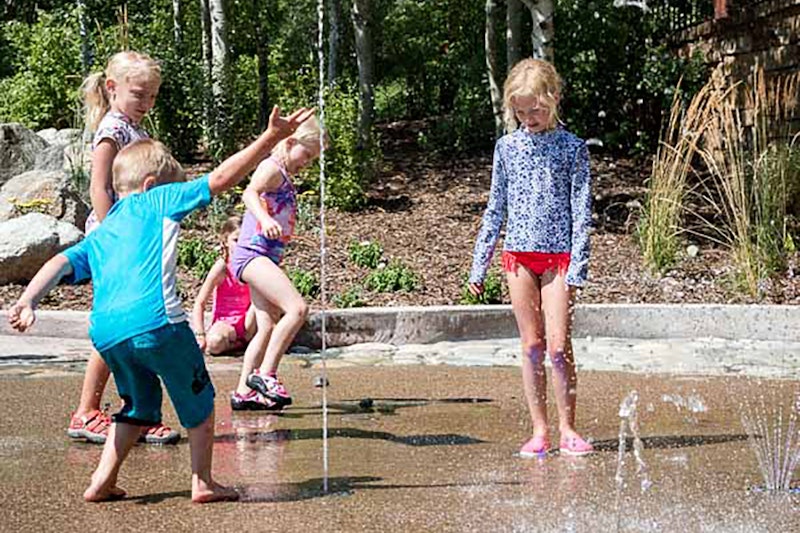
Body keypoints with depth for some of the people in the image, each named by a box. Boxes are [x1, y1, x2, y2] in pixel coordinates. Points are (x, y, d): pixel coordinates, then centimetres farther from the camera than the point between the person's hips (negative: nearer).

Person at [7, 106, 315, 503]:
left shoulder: (97, 236, 28)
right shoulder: (157, 202, 13)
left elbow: (60, 264, 13)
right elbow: (220, 179, 8)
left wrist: (26, 302, 1)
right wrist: (271, 138, 8)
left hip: (105, 331, 6)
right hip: (155, 320, -6)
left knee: (140, 405, 25)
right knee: (198, 399, 14)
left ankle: (102, 482, 18)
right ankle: (202, 482, 12)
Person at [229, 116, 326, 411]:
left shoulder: (284, 177, 20)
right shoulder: (272, 168, -9)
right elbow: (249, 193, -28)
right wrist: (265, 219, -45)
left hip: (265, 257, 10)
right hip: (253, 254, -10)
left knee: (268, 328, 9)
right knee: (297, 308, -22)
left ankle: (244, 392, 13)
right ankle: (265, 374, -19)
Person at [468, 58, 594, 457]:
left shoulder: (572, 148, -1)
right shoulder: (507, 147, 7)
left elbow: (581, 211, -2)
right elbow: (495, 208, 12)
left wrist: (578, 265, -10)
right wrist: (479, 263, 11)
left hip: (558, 255, -2)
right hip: (518, 253, 3)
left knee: (558, 345, -6)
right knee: (531, 345, 5)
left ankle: (567, 429, 6)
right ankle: (539, 429, 11)